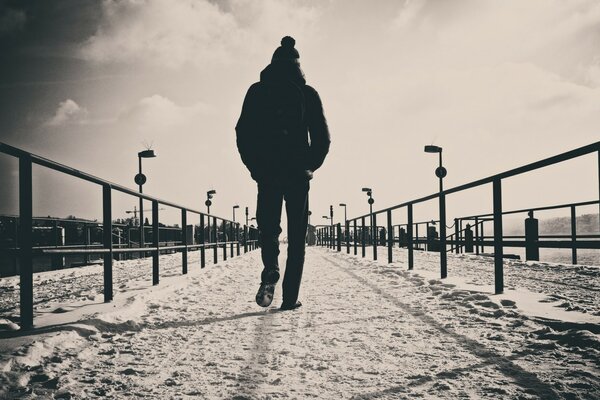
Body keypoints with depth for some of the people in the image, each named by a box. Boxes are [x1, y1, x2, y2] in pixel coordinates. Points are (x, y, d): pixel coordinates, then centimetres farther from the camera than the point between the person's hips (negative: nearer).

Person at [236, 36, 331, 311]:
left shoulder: (257, 91, 6)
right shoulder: (307, 93, 4)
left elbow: (242, 133, 1)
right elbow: (322, 137, 0)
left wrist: (256, 167, 8)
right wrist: (310, 166, 11)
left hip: (266, 173, 1)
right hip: (297, 173, 0)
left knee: (268, 227, 12)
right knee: (297, 236, 6)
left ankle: (270, 271, -17)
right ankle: (290, 297, 2)